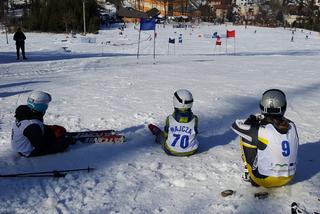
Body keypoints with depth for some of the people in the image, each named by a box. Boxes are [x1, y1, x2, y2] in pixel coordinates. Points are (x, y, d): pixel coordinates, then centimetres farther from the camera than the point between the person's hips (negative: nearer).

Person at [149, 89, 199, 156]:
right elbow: (195, 134, 1)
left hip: (171, 151, -2)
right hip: (191, 151, 2)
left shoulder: (169, 119, -19)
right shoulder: (194, 119, -17)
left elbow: (165, 135, -3)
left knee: (163, 136, 26)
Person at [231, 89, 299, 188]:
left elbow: (236, 125, -12)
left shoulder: (262, 131, -24)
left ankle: (248, 174, 17)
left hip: (265, 180, -5)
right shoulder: (292, 126, -10)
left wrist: (254, 118, 3)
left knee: (246, 139, 6)